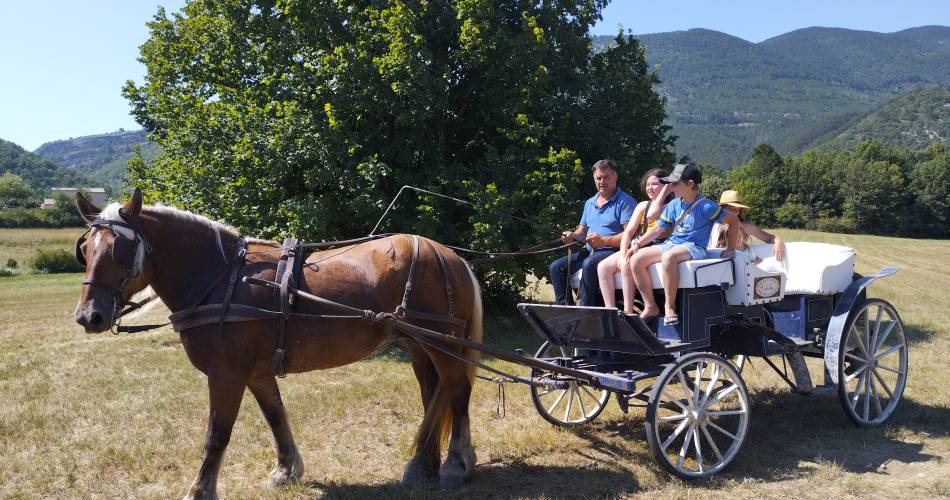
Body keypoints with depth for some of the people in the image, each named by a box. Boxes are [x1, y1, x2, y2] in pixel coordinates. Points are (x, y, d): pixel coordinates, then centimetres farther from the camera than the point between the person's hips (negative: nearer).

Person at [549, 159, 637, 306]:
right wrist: (572, 236, 1)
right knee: (556, 267, -7)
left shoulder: (625, 202, -4)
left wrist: (603, 241, -22)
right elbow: (582, 231, 24)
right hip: (590, 251, 8)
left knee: (589, 264, -36)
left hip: (613, 251, -8)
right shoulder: (590, 203, 21)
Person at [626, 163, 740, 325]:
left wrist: (731, 248, -1)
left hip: (694, 248, -7)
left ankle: (670, 307, -26)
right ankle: (650, 307, -6)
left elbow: (734, 221, -1)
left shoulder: (706, 206, -7)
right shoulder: (673, 205, 10)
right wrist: (638, 245, 4)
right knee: (636, 259, -14)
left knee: (669, 257, -40)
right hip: (671, 244, 7)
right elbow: (657, 229, 14)